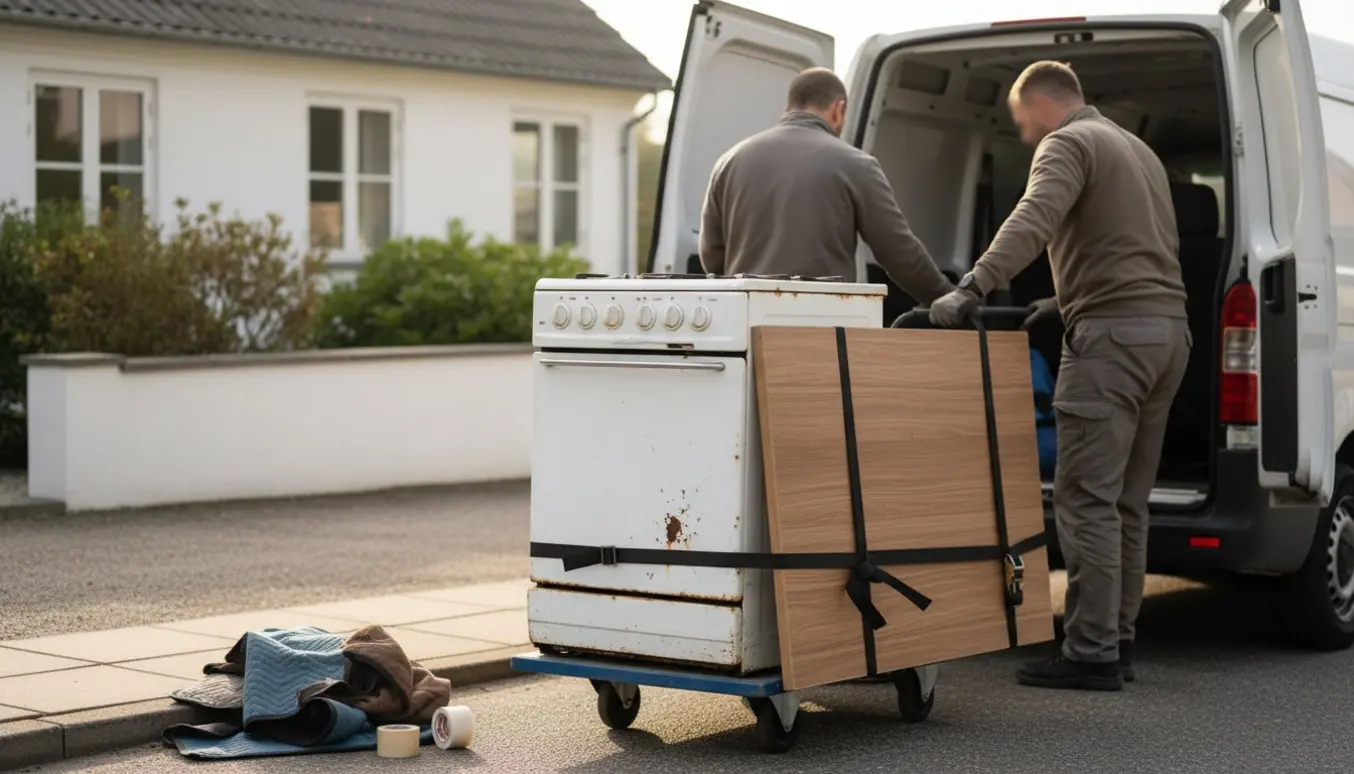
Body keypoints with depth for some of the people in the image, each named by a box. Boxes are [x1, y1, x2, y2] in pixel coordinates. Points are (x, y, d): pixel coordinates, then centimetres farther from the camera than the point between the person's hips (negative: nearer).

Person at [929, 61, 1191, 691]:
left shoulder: (1067, 144, -3)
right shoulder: (1137, 150, 26)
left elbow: (1032, 220, -22)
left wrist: (972, 289, -29)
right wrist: (1066, 300, 28)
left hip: (1113, 334, -9)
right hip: (1168, 330, 10)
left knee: (1087, 499, -9)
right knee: (1127, 501, 11)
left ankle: (1091, 654, -10)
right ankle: (1117, 642, 14)